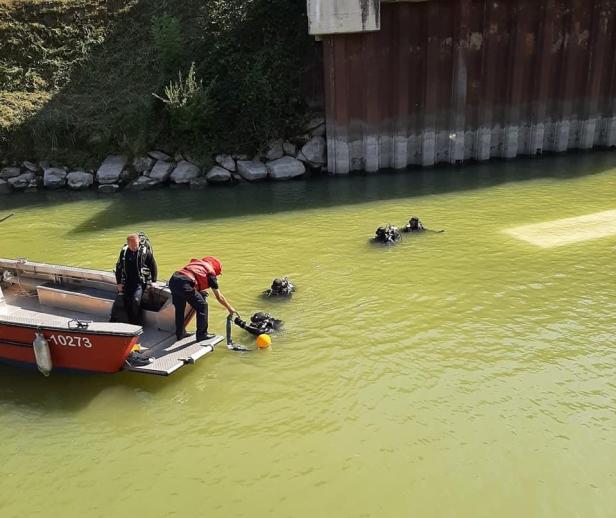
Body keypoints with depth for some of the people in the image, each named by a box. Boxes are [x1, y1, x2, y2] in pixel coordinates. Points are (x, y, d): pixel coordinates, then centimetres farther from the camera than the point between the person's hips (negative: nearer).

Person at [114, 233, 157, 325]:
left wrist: (153, 282, 0)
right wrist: (119, 283, 7)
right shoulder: (124, 252, 2)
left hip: (141, 282, -4)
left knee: (136, 300, -23)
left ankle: (137, 323, -8)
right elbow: (118, 268, 11)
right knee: (127, 303, 4)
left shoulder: (145, 251, -7)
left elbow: (153, 267, 1)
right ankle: (130, 323, 21)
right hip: (127, 283, 4)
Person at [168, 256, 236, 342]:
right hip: (184, 283, -7)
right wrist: (229, 308, 33)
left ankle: (180, 333, 37)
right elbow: (219, 296, 21)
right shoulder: (210, 272, 15)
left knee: (179, 308, 25)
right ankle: (202, 334, 16)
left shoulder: (195, 262, 31)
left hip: (173, 280, 7)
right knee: (202, 306, 9)